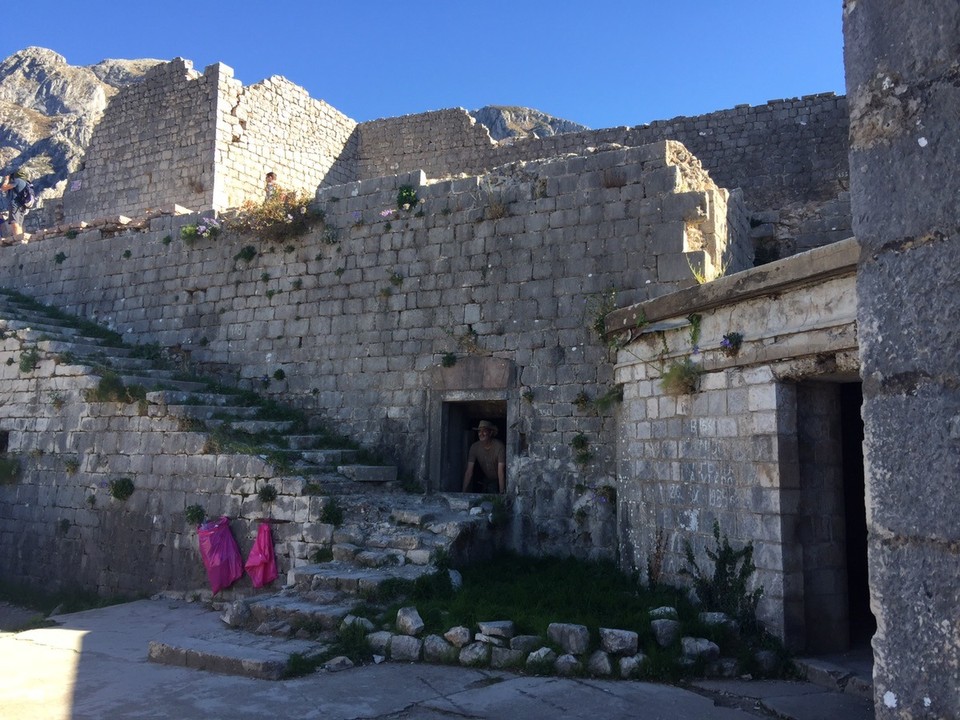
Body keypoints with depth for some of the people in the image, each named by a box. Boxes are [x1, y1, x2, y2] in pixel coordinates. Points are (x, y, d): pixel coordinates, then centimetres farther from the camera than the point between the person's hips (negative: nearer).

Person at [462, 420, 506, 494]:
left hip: (498, 481, -3)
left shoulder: (499, 446, -26)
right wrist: (464, 492, -22)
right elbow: (469, 471, -16)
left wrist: (502, 493, -36)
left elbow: (501, 472, -30)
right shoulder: (474, 447, -14)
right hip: (484, 481, 4)